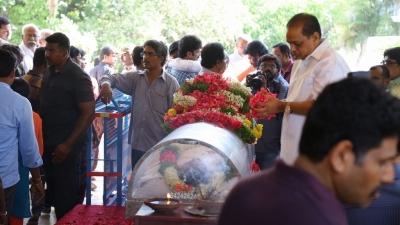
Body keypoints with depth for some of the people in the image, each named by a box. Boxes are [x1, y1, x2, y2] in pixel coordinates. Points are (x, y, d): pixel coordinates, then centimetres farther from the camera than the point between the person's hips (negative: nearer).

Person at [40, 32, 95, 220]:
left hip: (65, 145, -6)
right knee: (53, 189, 13)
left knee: (65, 193, 2)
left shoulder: (78, 77, -14)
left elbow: (88, 113, -16)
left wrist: (68, 144, -18)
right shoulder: (49, 72, 7)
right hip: (47, 142, 7)